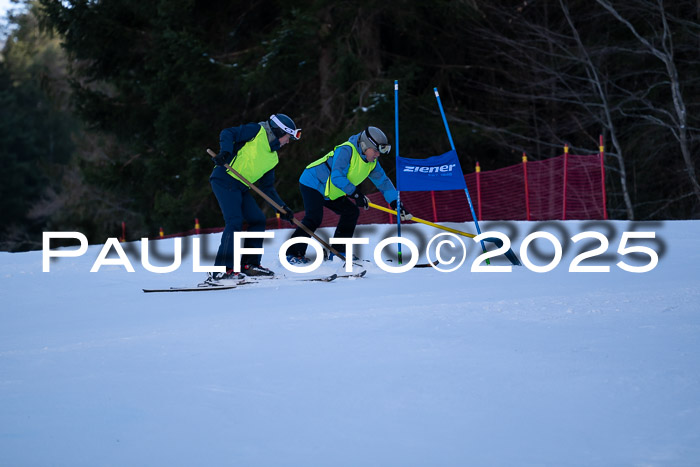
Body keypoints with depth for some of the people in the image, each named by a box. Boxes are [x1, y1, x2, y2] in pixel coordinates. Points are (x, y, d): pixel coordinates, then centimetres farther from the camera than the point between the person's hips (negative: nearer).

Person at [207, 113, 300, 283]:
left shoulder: (272, 158, 20)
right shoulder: (257, 131, -2)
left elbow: (267, 187, 22)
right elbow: (227, 134, -9)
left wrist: (282, 207, 13)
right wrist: (225, 152, -27)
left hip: (241, 188, 9)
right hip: (225, 179, -9)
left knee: (258, 220, 7)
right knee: (234, 221, -19)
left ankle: (249, 264, 17)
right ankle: (221, 270, -22)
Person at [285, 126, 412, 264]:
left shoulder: (372, 162, 0)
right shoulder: (346, 151, -26)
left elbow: (383, 181, 8)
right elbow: (337, 177, -34)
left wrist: (396, 203, 0)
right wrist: (355, 194, -35)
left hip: (330, 193, 9)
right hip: (313, 184, -9)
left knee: (351, 212, 3)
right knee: (314, 217, -24)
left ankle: (338, 251, 9)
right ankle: (293, 253, -18)